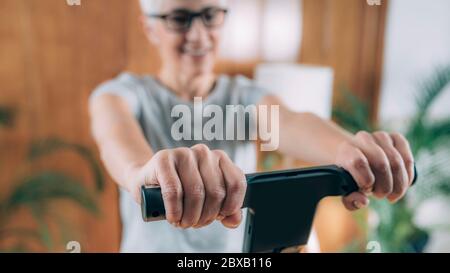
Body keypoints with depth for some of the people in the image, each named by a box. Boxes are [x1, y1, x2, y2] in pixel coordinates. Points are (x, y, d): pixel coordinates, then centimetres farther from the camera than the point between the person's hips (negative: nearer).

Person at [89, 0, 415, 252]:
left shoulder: (246, 97, -3)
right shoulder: (126, 92, -7)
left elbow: (290, 123, -24)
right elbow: (113, 129, -30)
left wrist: (350, 150, -46)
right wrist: (143, 170, -53)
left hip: (236, 245, 2)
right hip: (152, 245, -1)